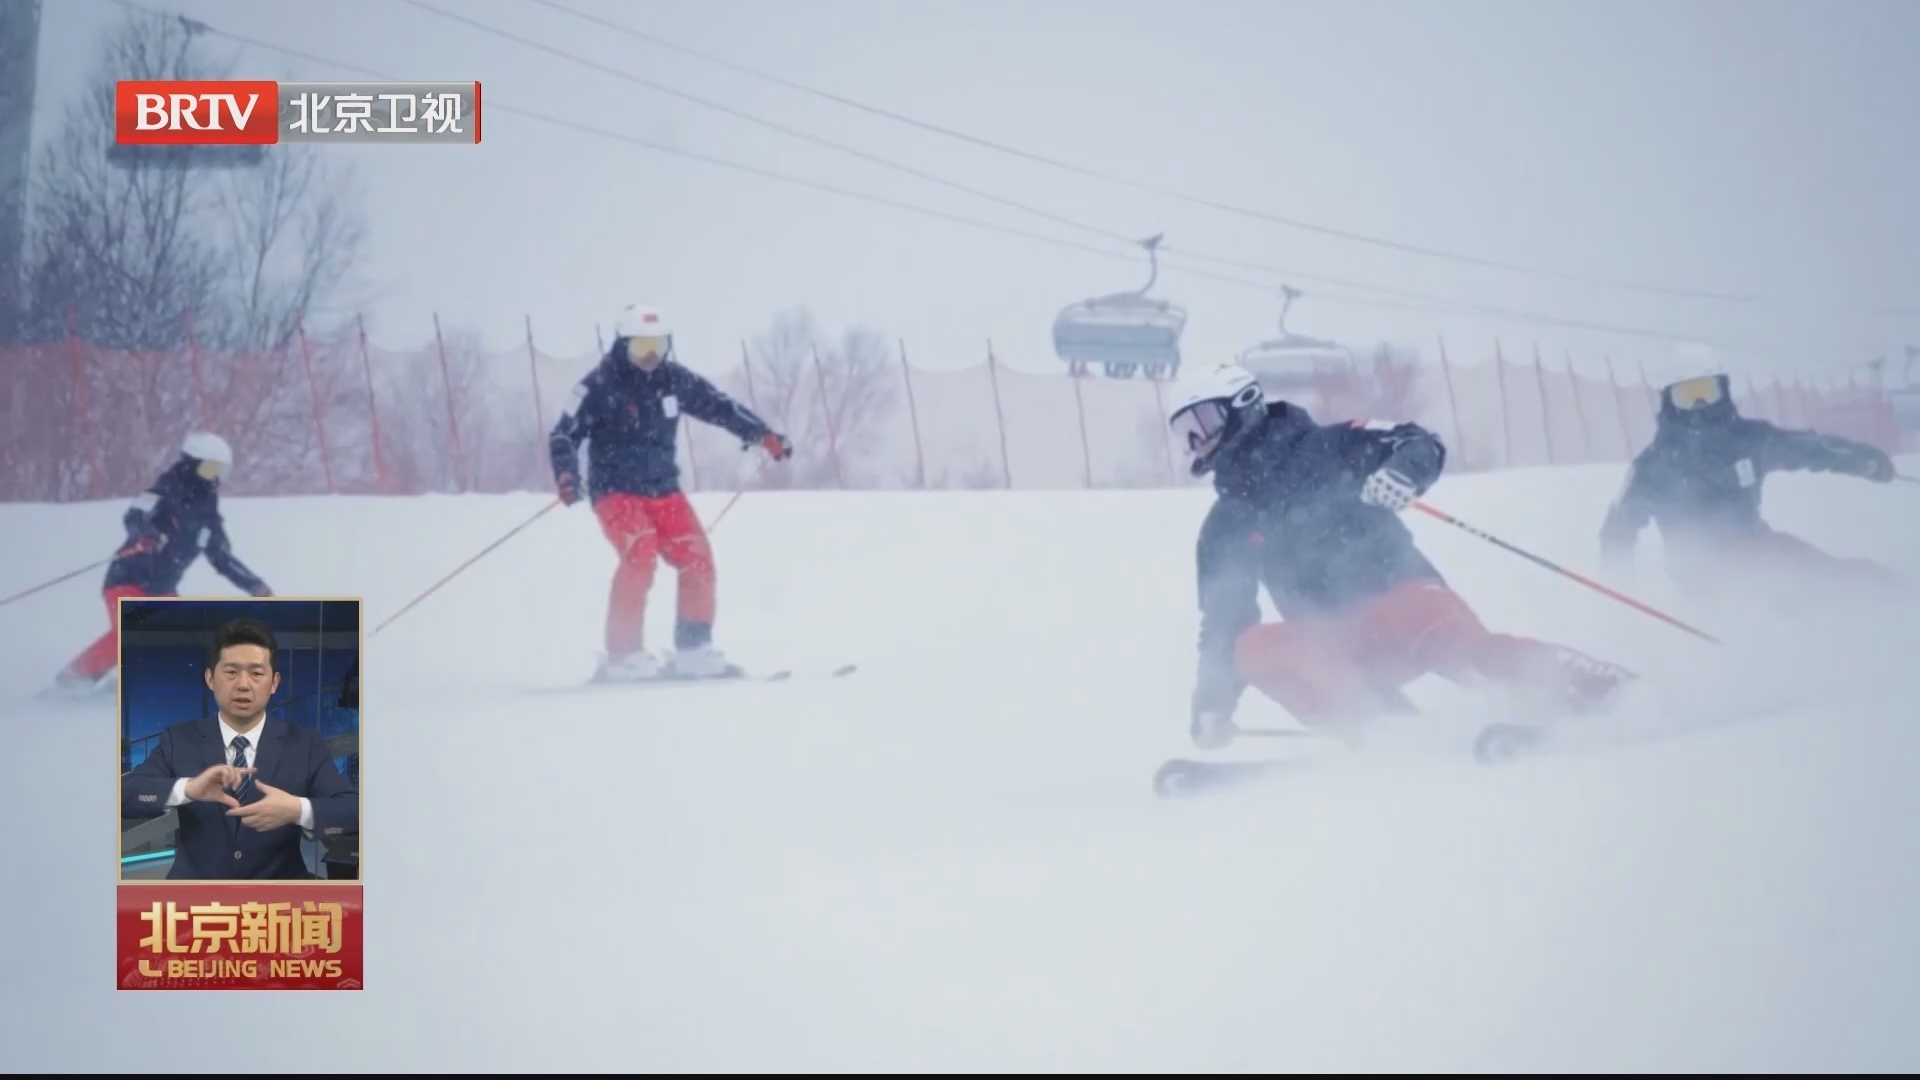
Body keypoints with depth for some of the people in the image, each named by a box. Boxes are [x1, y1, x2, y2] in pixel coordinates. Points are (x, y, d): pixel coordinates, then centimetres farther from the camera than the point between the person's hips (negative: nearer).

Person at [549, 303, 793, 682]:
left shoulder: (674, 380, 2)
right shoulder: (599, 386, -12)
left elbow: (719, 405, 11)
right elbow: (564, 435, -12)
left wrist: (763, 434, 4)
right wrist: (566, 475, -29)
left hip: (664, 490, 5)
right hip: (616, 491, -5)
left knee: (697, 560, -5)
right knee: (640, 556, -26)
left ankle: (693, 651, 9)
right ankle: (623, 655, -20)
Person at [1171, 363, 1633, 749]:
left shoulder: (1322, 450, 1)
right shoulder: (1225, 529, 12)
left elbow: (1422, 445, -6)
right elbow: (1223, 622, 16)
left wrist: (1401, 469, -29)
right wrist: (1213, 702, 10)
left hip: (1400, 597, -4)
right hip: (1334, 649, 4)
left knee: (1462, 647, -36)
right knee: (1254, 649, -26)